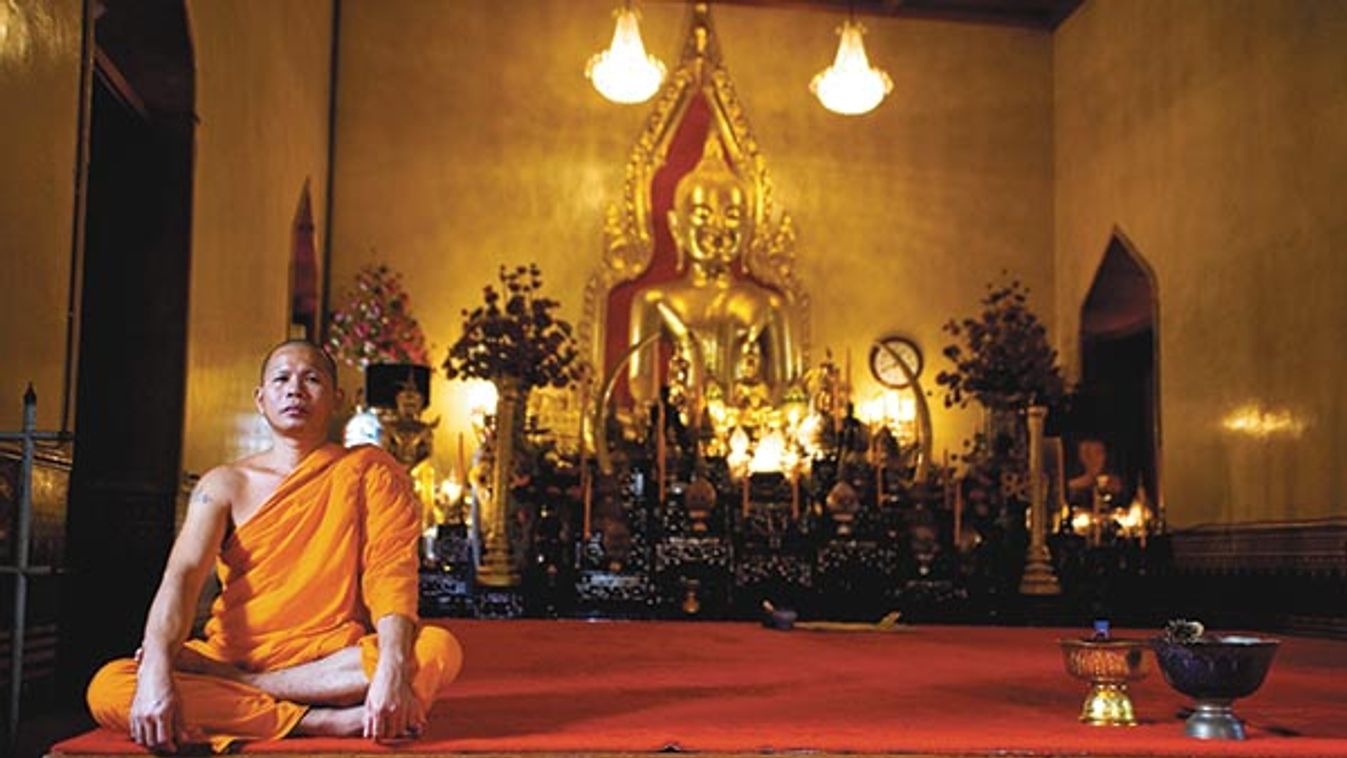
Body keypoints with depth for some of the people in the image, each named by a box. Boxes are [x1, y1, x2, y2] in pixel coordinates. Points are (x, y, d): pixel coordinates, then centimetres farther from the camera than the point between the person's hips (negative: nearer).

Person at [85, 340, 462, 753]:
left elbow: (391, 574, -9)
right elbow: (181, 576, -6)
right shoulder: (225, 484, 9)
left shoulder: (368, 471, 4)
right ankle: (322, 721, -25)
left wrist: (392, 670, -28)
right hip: (235, 655, 1)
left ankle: (226, 690, -23)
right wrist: (155, 674, -27)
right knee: (108, 690, -24)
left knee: (439, 649, -31)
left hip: (335, 662, -1)